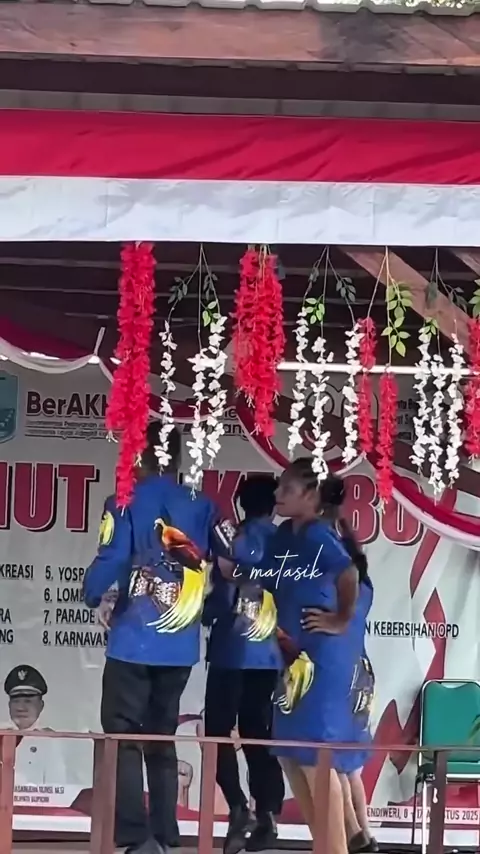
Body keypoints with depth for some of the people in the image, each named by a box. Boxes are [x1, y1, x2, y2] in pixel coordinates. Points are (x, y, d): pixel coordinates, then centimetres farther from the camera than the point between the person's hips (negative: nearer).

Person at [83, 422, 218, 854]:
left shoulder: (127, 502, -6)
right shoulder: (203, 507, 6)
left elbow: (111, 561, -13)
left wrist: (92, 596, 5)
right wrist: (208, 608, 20)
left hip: (134, 640, -4)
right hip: (180, 645, 4)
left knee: (122, 737, 0)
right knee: (162, 739, 14)